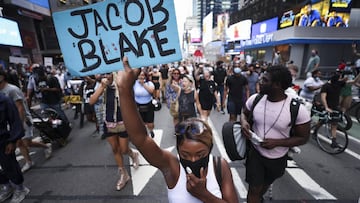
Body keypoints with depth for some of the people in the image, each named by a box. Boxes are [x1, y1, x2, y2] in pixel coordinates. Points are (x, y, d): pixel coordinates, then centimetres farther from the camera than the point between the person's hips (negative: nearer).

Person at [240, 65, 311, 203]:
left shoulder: (298, 109, -23)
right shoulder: (255, 99, -15)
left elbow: (303, 138, -11)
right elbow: (244, 113, 5)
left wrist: (277, 142, -26)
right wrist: (244, 122, -19)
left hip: (278, 159, 0)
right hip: (255, 152, 0)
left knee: (265, 184, 28)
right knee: (254, 189, 6)